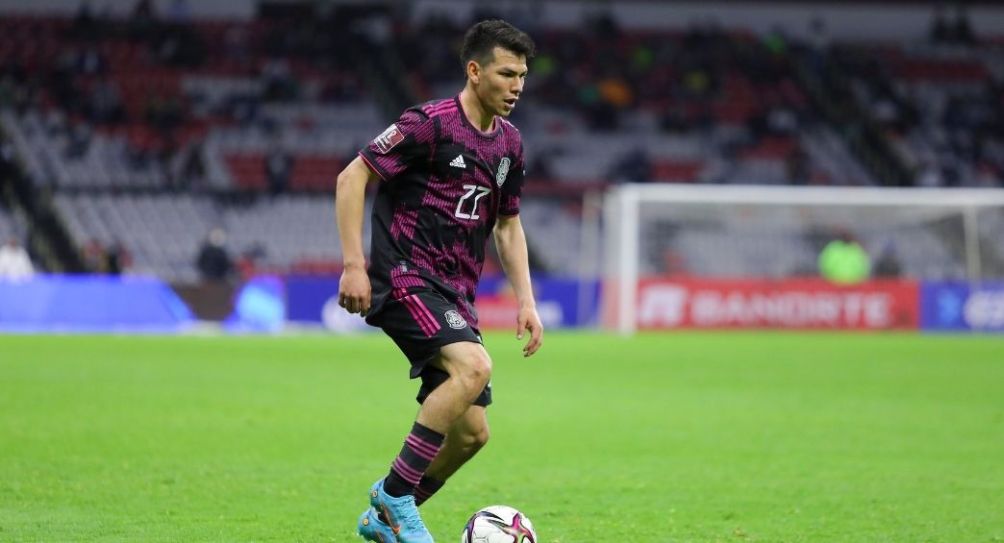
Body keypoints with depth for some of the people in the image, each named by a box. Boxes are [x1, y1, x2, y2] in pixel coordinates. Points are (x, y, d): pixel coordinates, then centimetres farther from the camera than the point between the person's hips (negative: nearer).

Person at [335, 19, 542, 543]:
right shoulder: (431, 123, -12)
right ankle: (395, 494, -19)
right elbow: (352, 177, -11)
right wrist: (354, 265, -17)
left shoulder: (508, 142, 12)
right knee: (474, 366, -30)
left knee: (471, 431, 3)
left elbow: (507, 225, 23)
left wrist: (526, 301, 13)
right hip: (406, 279, -8)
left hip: (454, 296, 8)